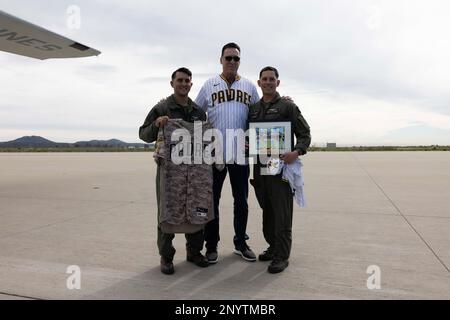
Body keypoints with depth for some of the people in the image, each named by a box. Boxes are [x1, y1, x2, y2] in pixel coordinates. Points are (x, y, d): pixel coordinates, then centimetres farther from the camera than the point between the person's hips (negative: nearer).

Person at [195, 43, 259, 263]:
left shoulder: (249, 87, 11)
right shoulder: (209, 85, 7)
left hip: (241, 152, 2)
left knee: (241, 200, 10)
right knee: (212, 200, 5)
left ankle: (241, 243, 25)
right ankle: (211, 245, 18)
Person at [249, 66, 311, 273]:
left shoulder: (287, 106, 2)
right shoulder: (252, 109, 16)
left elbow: (305, 134, -1)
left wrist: (297, 152, -19)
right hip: (259, 167, 5)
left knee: (282, 213, -3)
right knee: (267, 211, 15)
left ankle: (281, 256, 7)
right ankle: (273, 246, 30)